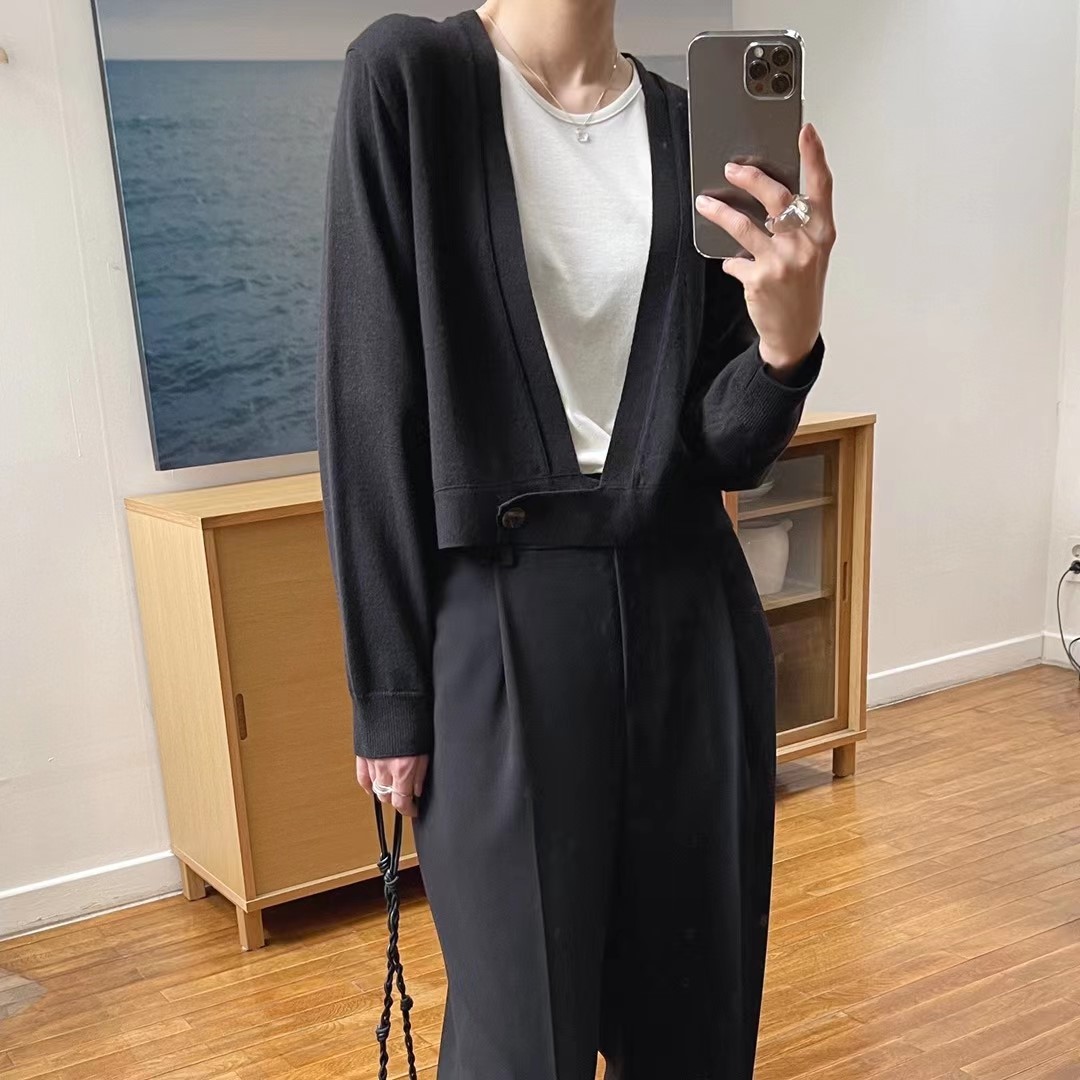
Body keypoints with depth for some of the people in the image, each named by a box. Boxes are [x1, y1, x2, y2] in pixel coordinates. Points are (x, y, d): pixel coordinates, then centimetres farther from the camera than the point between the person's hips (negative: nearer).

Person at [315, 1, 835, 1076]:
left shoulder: (693, 129, 7)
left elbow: (730, 448, 4)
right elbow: (369, 399, -7)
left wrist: (787, 341, -18)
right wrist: (388, 690, -7)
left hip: (689, 611, 4)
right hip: (499, 618, -3)